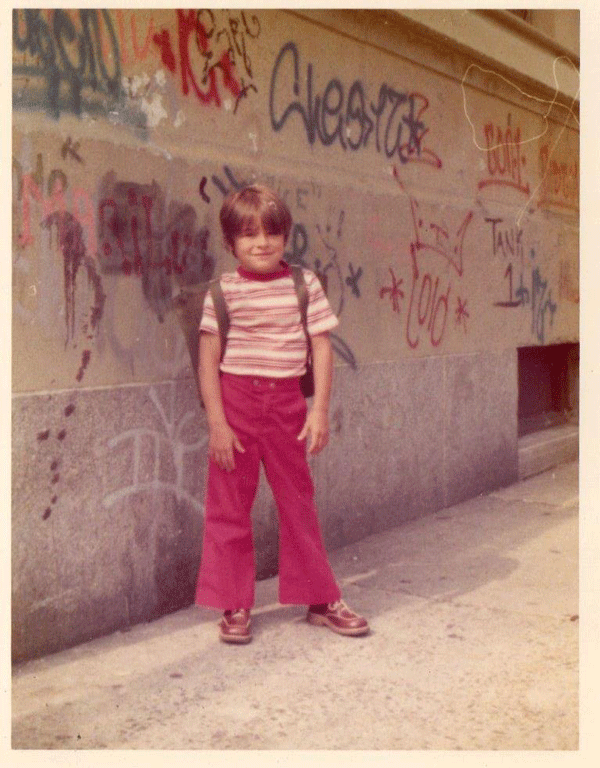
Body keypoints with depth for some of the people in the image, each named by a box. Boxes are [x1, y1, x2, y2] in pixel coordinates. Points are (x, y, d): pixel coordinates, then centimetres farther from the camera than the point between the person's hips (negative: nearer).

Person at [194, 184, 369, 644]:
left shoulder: (304, 284, 1)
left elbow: (322, 348, 0)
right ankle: (234, 606, 19)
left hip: (287, 402, 1)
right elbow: (209, 358, -4)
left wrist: (320, 411, -7)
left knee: (298, 501, 12)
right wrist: (216, 421, -10)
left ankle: (320, 599, 25)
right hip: (236, 401, -1)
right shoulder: (224, 290, -3)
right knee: (229, 506, 5)